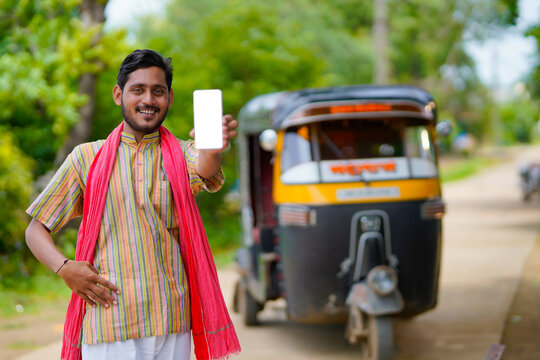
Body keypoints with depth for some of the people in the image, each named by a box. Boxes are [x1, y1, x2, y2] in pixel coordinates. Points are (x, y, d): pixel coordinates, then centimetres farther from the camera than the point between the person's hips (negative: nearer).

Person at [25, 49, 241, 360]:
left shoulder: (182, 154, 5)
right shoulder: (87, 157, 5)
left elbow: (205, 172, -20)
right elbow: (36, 230, 8)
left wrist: (213, 148, -45)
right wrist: (65, 268, -12)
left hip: (172, 325, 1)